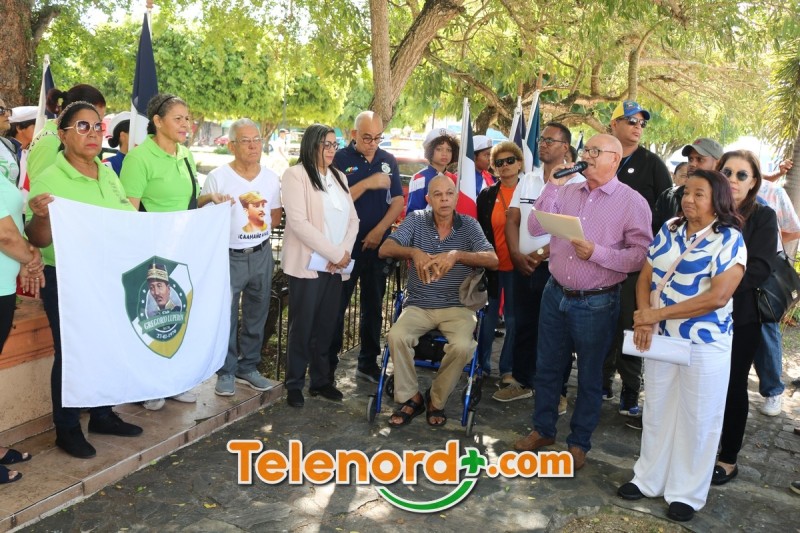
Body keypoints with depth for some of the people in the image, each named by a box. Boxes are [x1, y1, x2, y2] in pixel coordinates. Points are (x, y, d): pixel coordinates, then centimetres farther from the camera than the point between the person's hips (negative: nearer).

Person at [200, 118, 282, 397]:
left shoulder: (271, 177, 5)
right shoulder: (218, 177, -6)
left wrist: (258, 228, 1)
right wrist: (211, 198, -22)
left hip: (261, 255, 4)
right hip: (229, 256, -4)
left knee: (256, 315, 12)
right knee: (225, 316, -1)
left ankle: (248, 367, 26)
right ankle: (226, 372, 14)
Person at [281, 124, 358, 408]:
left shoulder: (339, 177, 15)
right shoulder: (295, 174, -6)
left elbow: (352, 219, 11)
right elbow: (299, 222, -15)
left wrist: (345, 252, -7)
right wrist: (335, 254, -15)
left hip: (336, 266, 6)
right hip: (307, 265, -6)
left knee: (326, 326, 11)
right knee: (302, 327, 2)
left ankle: (321, 380, 23)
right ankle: (294, 384, 14)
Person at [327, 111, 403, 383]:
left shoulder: (388, 161, 8)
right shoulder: (341, 159, -4)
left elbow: (398, 202, 5)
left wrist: (379, 230, -8)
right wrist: (368, 183, -20)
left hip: (378, 246, 4)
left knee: (373, 305, 11)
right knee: (336, 306, 2)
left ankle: (368, 363, 23)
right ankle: (328, 364, 14)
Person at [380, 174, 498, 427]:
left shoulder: (469, 225, 1)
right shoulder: (416, 220, 2)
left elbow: (492, 259, -12)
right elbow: (385, 249, -9)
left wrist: (456, 255, -28)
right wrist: (414, 252, -29)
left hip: (457, 306, 0)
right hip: (419, 305, 1)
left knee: (462, 346, -28)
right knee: (396, 337, -27)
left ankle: (436, 400, 0)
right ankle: (411, 398, -3)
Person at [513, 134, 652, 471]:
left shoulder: (632, 202, -9)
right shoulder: (567, 192, 4)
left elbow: (641, 255, -14)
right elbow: (535, 228, -4)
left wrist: (596, 253, -23)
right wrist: (552, 186, -9)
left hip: (596, 304, -4)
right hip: (556, 295, 4)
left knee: (589, 376, 12)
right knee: (547, 367, 16)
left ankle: (579, 442, 29)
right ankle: (543, 429, 35)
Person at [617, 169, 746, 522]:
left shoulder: (729, 239, -11)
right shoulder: (668, 230, 5)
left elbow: (718, 297, -21)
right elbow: (645, 278, 4)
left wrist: (659, 313, -21)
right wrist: (644, 319, -14)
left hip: (705, 345, -5)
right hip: (660, 338, 5)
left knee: (697, 419, 8)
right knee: (656, 411, 15)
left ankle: (688, 493, 25)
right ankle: (648, 479, 31)